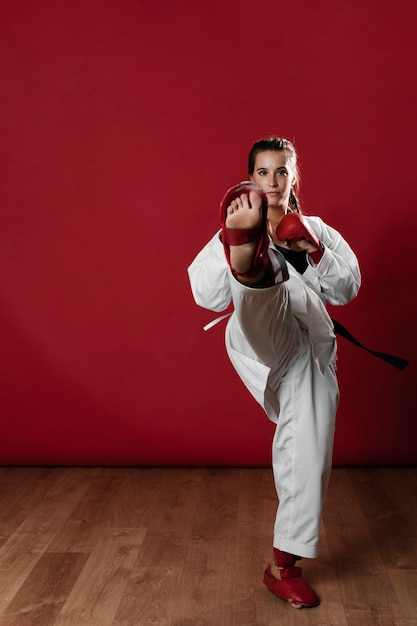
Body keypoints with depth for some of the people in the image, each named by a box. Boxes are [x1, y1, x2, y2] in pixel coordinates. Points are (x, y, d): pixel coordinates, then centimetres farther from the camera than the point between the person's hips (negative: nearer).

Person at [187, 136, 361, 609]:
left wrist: (312, 247, -14)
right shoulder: (242, 231, 5)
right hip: (264, 338, -3)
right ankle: (245, 249, -71)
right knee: (267, 289, -32)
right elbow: (208, 296, -9)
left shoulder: (315, 229, 13)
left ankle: (284, 566, 16)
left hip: (308, 349, 3)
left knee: (307, 452, 2)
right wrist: (234, 239, -23)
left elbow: (347, 289, 2)